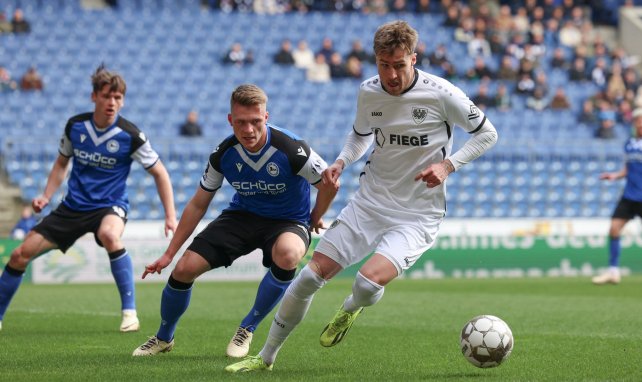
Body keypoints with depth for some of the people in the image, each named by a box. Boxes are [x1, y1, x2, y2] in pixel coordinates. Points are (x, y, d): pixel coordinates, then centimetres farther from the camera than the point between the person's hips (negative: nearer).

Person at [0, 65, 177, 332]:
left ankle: (129, 312, -29)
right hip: (73, 206, 4)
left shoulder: (130, 135, -14)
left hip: (110, 205, -4)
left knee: (109, 235, -41)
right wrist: (46, 196, 0)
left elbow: (159, 173, -4)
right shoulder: (75, 126, -4)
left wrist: (170, 216, -11)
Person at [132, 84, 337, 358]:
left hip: (287, 222, -3)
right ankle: (163, 338, 20)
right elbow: (198, 205, -1)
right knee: (184, 268, -11)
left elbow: (329, 184, -10)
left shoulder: (290, 149, -27)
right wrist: (169, 254, 0)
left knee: (287, 255, -40)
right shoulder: (224, 153, -14)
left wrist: (314, 219, 2)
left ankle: (247, 329, -15)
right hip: (242, 215, 3)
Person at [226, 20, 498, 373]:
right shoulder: (368, 92, -2)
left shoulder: (441, 94, -15)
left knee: (368, 282, -27)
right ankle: (265, 357, 15)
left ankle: (349, 310, 13)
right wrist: (341, 162, 0)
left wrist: (447, 165, -15)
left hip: (417, 216, -4)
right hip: (369, 202, 4)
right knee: (310, 276, -3)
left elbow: (487, 134, -2)